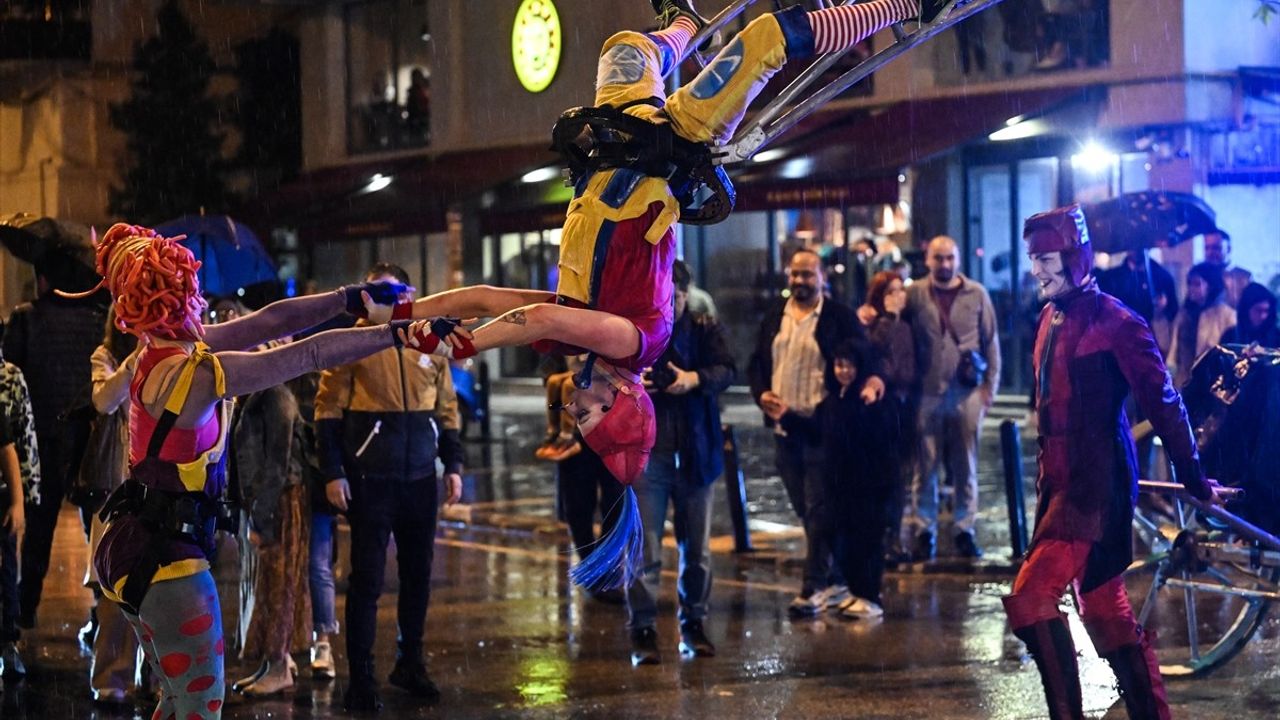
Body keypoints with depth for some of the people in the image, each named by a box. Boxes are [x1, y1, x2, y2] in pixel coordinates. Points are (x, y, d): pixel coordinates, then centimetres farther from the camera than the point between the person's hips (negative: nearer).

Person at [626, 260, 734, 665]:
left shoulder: (705, 330, 5)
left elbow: (726, 369, -9)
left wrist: (696, 379, -31)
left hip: (695, 454, 2)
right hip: (645, 453, -2)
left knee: (697, 548, 11)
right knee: (644, 549, -4)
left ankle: (693, 624, 24)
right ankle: (643, 630, 2)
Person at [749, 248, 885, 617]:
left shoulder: (840, 317, -2)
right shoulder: (774, 317, 13)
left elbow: (866, 359, -4)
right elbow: (756, 364, 17)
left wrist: (873, 381, -25)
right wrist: (762, 394, -2)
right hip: (784, 426, 6)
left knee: (819, 510, -8)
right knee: (806, 510, 11)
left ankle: (813, 588, -6)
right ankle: (835, 580, 22)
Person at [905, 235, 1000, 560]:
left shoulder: (976, 294, 5)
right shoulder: (914, 294, 3)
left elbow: (991, 342, 8)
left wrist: (990, 385, 4)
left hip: (966, 392, 1)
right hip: (927, 393, -1)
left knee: (966, 466, 5)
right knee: (925, 466, 2)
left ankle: (965, 530, 13)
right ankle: (924, 532, 9)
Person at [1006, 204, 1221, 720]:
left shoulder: (1115, 323, -13)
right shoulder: (1051, 318, 12)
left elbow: (1163, 403, -12)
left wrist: (1194, 481, -10)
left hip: (1096, 485, -9)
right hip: (1059, 483, 9)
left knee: (1030, 598, -18)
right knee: (1106, 611, 12)